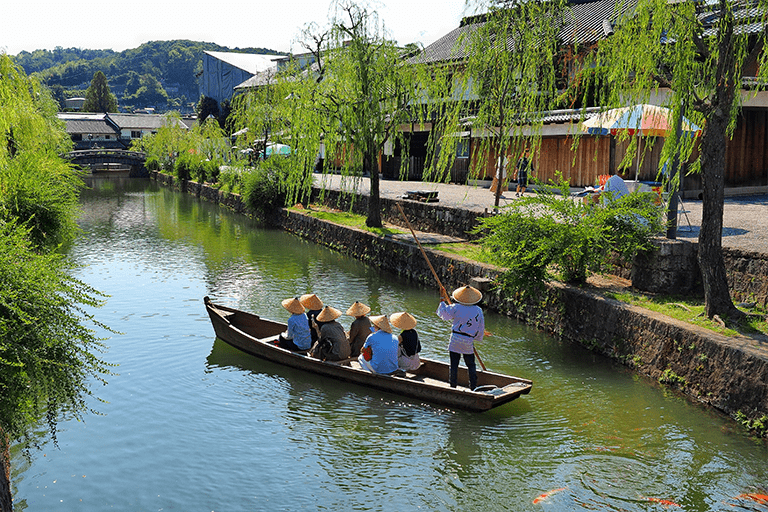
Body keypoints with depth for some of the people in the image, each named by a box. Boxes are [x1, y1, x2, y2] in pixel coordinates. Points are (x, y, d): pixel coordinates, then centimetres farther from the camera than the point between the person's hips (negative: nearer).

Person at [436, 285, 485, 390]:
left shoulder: (456, 308, -6)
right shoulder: (478, 311, 1)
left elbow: (444, 313, 7)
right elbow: (481, 328, 9)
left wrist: (442, 301, 22)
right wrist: (476, 338, 25)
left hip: (455, 339, -1)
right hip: (469, 341, 1)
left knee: (454, 364, 6)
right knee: (471, 365, 11)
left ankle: (452, 386, 11)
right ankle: (473, 387, 13)